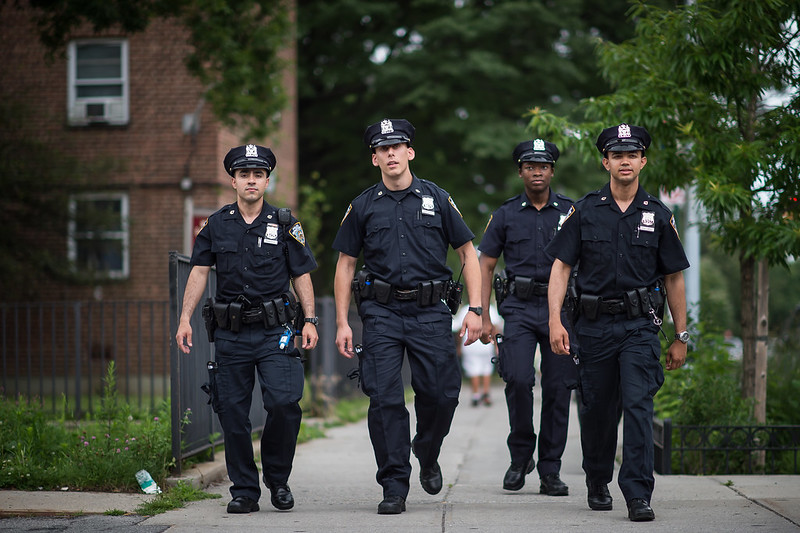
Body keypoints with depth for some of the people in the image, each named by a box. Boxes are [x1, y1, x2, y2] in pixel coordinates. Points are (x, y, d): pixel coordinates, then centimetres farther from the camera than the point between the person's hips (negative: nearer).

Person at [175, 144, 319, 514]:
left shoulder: (284, 225, 4)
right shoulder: (217, 225, 7)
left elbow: (302, 275, 6)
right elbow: (199, 272, 7)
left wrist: (310, 321, -4)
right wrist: (185, 319, -1)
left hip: (274, 331, -2)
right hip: (231, 334, 2)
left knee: (284, 403, -15)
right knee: (232, 413, 1)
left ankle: (278, 479, 6)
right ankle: (244, 491, 12)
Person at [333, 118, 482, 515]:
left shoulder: (437, 199, 6)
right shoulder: (363, 207, 8)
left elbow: (467, 254, 9)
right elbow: (345, 264, 11)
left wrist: (475, 309, -1)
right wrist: (342, 323, 4)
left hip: (430, 312, 0)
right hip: (381, 314, 0)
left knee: (442, 393, -4)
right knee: (385, 400, -6)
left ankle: (427, 453, 27)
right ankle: (394, 488, 2)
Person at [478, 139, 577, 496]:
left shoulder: (570, 212, 8)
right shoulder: (506, 215, 7)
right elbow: (485, 266, 9)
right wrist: (483, 317, 1)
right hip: (519, 308, -1)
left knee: (558, 389, -1)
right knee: (518, 379, -18)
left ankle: (550, 472, 7)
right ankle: (520, 456, 3)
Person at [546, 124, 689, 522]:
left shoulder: (658, 216, 6)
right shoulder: (585, 212, 4)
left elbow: (673, 278, 10)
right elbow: (560, 267, 1)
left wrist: (681, 337, 9)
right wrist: (555, 320, -11)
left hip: (640, 327, -1)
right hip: (595, 325, 1)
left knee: (638, 405, -13)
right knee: (597, 410, 9)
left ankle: (638, 495, -14)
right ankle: (597, 484, 30)